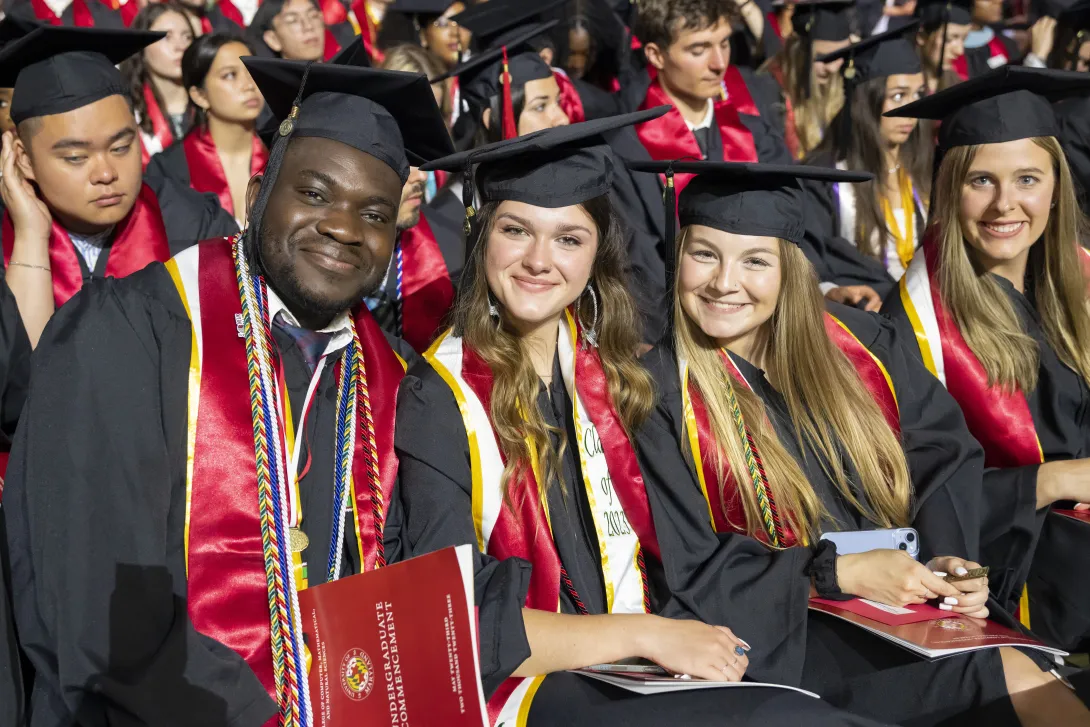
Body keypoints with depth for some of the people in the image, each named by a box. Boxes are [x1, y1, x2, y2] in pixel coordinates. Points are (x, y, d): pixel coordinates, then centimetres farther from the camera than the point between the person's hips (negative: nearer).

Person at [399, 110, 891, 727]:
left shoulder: (603, 371, 10)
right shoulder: (439, 395, -6)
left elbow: (664, 557, 13)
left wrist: (702, 642, -7)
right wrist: (644, 634, -16)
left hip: (641, 674, 5)